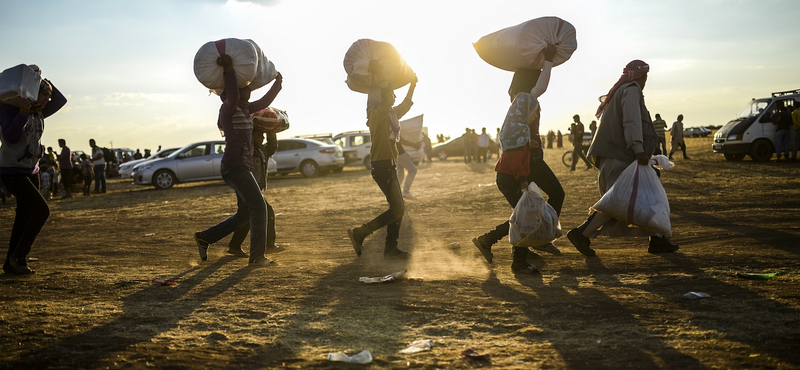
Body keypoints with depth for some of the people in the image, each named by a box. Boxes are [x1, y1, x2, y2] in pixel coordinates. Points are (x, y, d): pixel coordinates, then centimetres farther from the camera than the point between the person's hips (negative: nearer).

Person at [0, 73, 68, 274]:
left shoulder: (39, 113, 10)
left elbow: (60, 100, 15)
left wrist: (44, 81, 6)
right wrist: (23, 113, -29)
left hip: (31, 171, 8)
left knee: (24, 217, 8)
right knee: (41, 209, -19)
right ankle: (18, 256, -7)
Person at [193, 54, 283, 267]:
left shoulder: (244, 110, 17)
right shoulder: (228, 109, -8)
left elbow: (264, 102, 27)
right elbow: (232, 96, -30)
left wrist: (277, 83, 22)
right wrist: (228, 70, -27)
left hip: (241, 167, 10)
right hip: (235, 166, -10)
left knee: (245, 214, 13)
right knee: (258, 207, -9)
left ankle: (205, 237, 19)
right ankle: (258, 257, -7)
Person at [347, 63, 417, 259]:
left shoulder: (390, 114, 15)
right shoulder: (377, 113, -11)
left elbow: (405, 105, 31)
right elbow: (387, 97, -26)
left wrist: (412, 85, 29)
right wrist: (379, 74, -19)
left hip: (389, 165, 10)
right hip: (382, 165, -10)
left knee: (398, 208, 11)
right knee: (397, 209, -12)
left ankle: (391, 248, 16)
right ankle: (360, 234, -9)